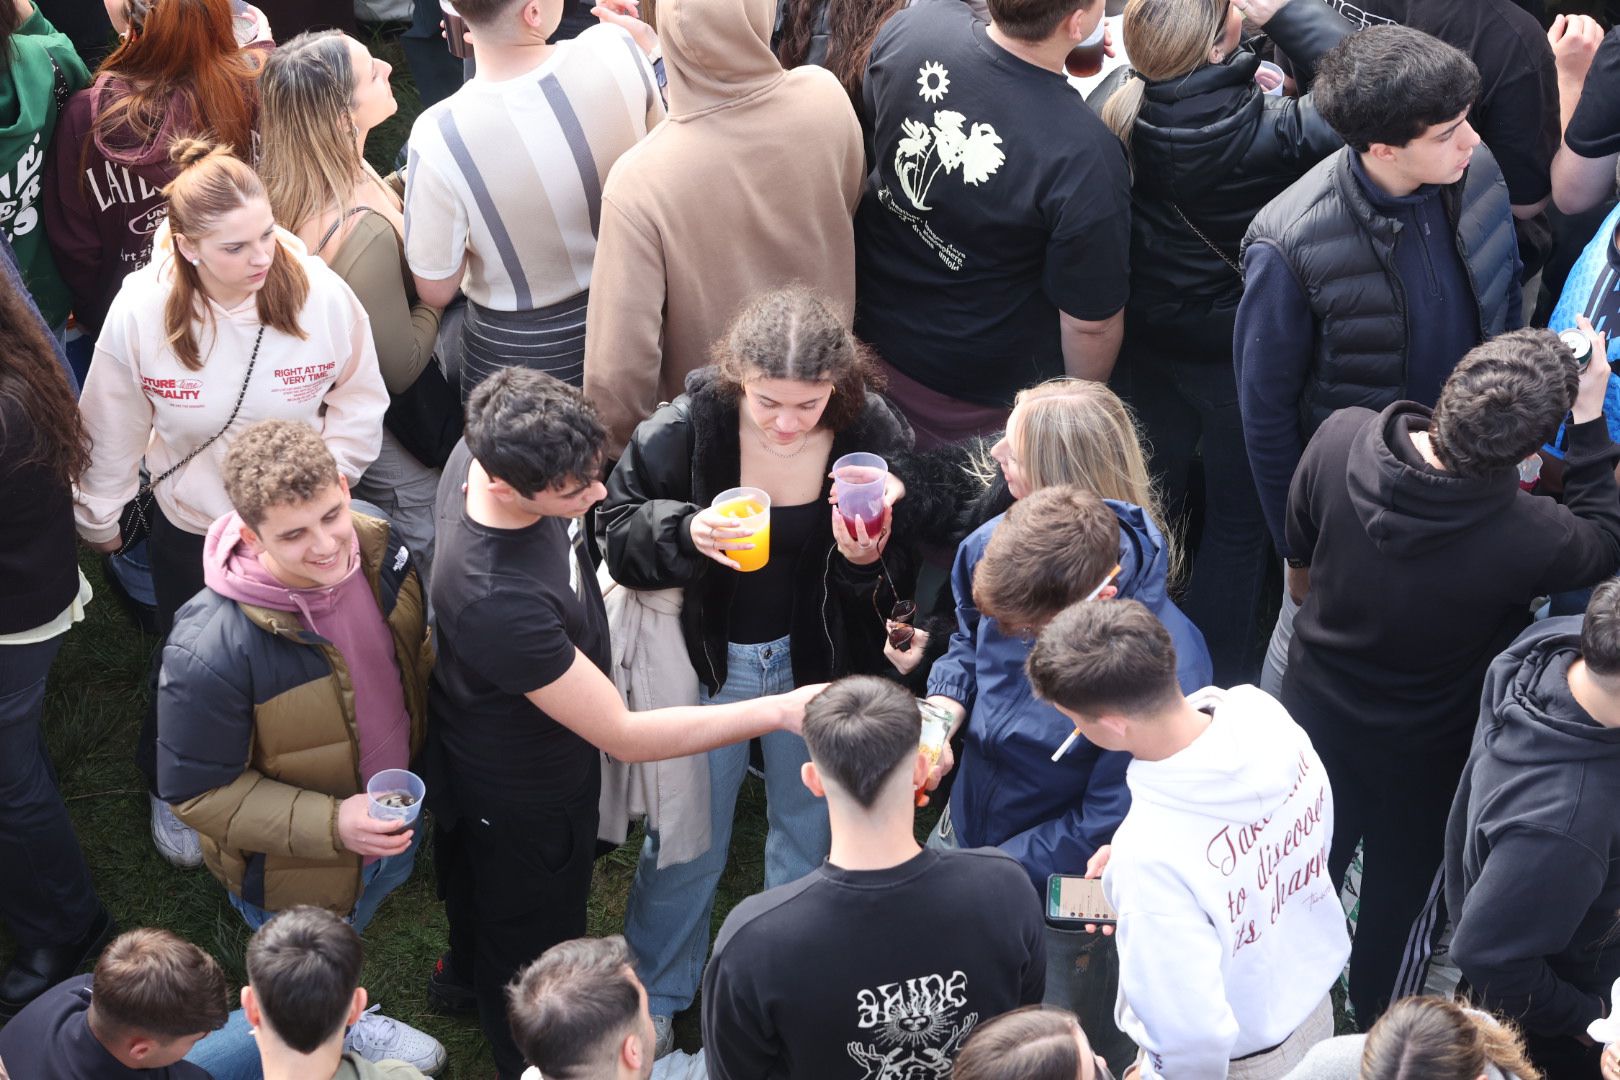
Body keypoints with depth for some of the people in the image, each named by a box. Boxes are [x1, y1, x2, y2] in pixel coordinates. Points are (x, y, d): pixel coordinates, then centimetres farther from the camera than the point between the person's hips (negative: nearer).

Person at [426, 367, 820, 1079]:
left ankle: (466, 967, 69)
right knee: (534, 939, 23)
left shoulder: (486, 450, -25)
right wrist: (778, 711, -40)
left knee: (476, 875, 38)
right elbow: (623, 736, -40)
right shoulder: (498, 601, -49)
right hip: (523, 797, -8)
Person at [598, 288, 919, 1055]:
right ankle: (651, 997, 41)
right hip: (709, 659, -2)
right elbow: (617, 532, -15)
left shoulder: (872, 432, -20)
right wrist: (685, 532, -35)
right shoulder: (687, 427, -24)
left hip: (817, 662, 2)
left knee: (808, 830, 22)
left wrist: (867, 561, -33)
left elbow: (902, 578, -9)